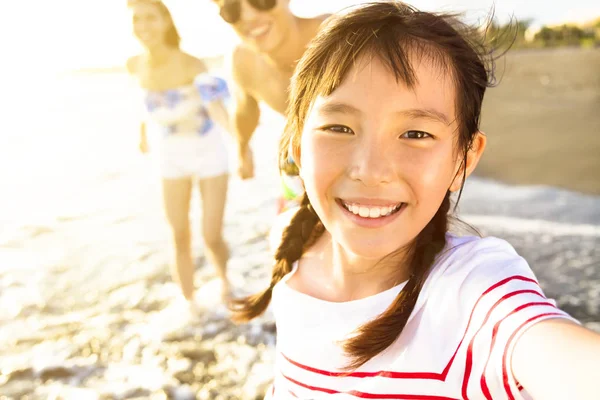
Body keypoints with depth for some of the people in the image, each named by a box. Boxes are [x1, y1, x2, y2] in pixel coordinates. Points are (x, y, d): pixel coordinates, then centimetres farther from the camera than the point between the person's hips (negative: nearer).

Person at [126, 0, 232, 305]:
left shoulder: (191, 65, -27)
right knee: (180, 239, 3)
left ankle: (224, 280, 33)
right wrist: (144, 128, 20)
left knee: (212, 238, -2)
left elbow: (216, 109, -43)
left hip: (209, 155, -3)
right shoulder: (135, 66, -12)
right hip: (171, 159, 4)